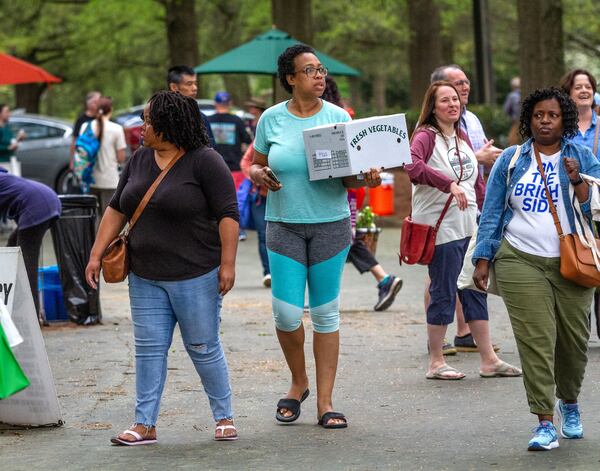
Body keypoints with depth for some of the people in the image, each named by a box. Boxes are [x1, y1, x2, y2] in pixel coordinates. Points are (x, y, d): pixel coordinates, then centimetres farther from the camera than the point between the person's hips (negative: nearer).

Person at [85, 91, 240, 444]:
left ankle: (225, 417, 14)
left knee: (203, 347, 2)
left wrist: (227, 263, -17)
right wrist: (96, 255, 8)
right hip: (146, 276, 6)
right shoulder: (140, 160, 9)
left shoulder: (204, 161, -10)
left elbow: (228, 214, -12)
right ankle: (145, 425, 7)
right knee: (149, 348, 4)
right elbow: (116, 210, 14)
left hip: (195, 275, -6)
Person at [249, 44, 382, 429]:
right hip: (284, 225, 0)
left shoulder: (339, 117, 2)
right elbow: (256, 165, 12)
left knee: (326, 313, 3)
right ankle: (299, 381, 21)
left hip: (331, 224, 0)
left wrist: (365, 179, -17)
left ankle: (325, 401, 11)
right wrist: (259, 174, -11)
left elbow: (349, 177, 4)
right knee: (287, 314, -7)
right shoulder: (272, 119, 2)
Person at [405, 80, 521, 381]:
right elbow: (413, 166, -29)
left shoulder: (462, 138, 16)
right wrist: (450, 184, -36)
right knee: (443, 294, -2)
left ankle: (488, 360, 15)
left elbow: (477, 182, 21)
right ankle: (436, 363, 9)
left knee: (475, 291, 10)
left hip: (469, 225, 8)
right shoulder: (425, 136, -9)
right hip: (440, 227, -8)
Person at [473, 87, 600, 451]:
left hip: (570, 263, 1)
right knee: (535, 340, -9)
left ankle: (569, 403, 34)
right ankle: (545, 422, -7)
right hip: (521, 262, -1)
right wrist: (483, 259, 2)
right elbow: (492, 213, 8)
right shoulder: (511, 160, 8)